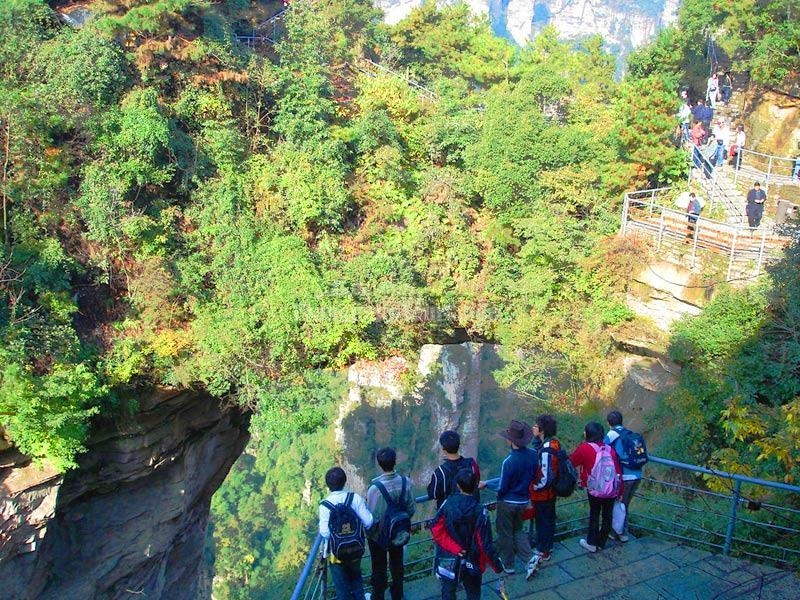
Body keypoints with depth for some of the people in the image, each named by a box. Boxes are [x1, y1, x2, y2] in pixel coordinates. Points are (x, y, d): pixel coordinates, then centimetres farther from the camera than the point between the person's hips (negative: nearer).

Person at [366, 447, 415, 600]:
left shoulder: (375, 488, -33)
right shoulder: (406, 482, -21)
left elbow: (372, 517, -24)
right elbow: (411, 509, -8)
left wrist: (369, 533, -3)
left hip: (378, 536, -3)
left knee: (379, 570, 19)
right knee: (397, 566, 26)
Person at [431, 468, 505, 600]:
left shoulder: (448, 503, -13)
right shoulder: (480, 511, -18)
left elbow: (436, 530, -17)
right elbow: (485, 543, -16)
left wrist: (455, 548, -14)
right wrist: (497, 566, -6)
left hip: (448, 560, 1)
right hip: (471, 563, -1)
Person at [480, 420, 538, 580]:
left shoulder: (509, 461, -30)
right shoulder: (533, 455, -12)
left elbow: (501, 488, -20)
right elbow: (534, 477, 3)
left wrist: (485, 484, -4)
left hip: (507, 503, -5)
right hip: (523, 501, 6)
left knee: (505, 534, 16)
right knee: (518, 531, 26)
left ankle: (508, 565, 30)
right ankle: (529, 558, 10)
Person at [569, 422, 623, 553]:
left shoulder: (585, 448, -13)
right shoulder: (610, 449, -1)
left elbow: (571, 463, -5)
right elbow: (618, 471, 1)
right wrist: (620, 491, 11)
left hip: (595, 490, -3)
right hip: (612, 491, 3)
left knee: (594, 516, 16)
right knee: (607, 516, 17)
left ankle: (592, 543, 25)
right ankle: (601, 543, 30)